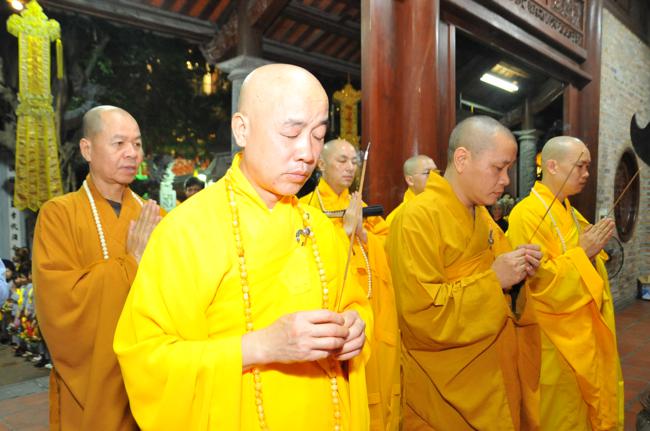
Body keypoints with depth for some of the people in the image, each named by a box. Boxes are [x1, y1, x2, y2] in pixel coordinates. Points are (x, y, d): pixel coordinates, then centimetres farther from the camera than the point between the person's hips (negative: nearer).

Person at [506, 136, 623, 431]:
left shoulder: (570, 212, 9)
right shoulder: (527, 214, -20)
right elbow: (538, 281, -25)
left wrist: (595, 249, 1)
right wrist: (582, 252, -21)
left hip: (584, 333, 9)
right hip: (556, 342, -9)